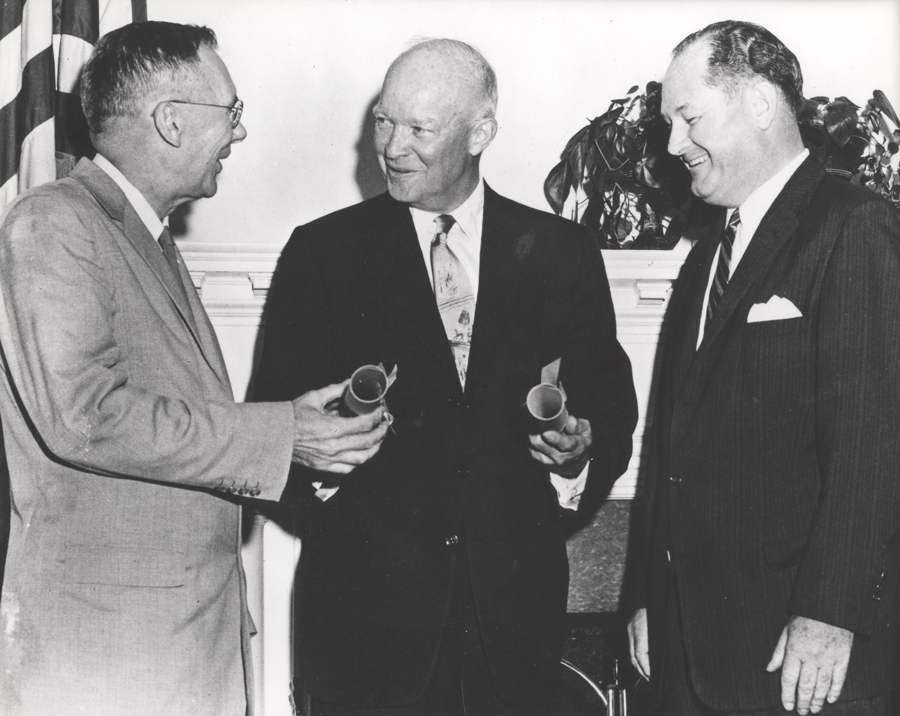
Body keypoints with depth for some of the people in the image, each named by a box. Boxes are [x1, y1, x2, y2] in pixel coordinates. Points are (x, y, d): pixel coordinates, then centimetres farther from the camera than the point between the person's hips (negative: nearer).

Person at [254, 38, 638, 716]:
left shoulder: (562, 252, 6)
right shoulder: (323, 252, 2)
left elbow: (612, 404, 7)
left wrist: (582, 449, -13)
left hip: (514, 607, 1)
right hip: (368, 606, -1)